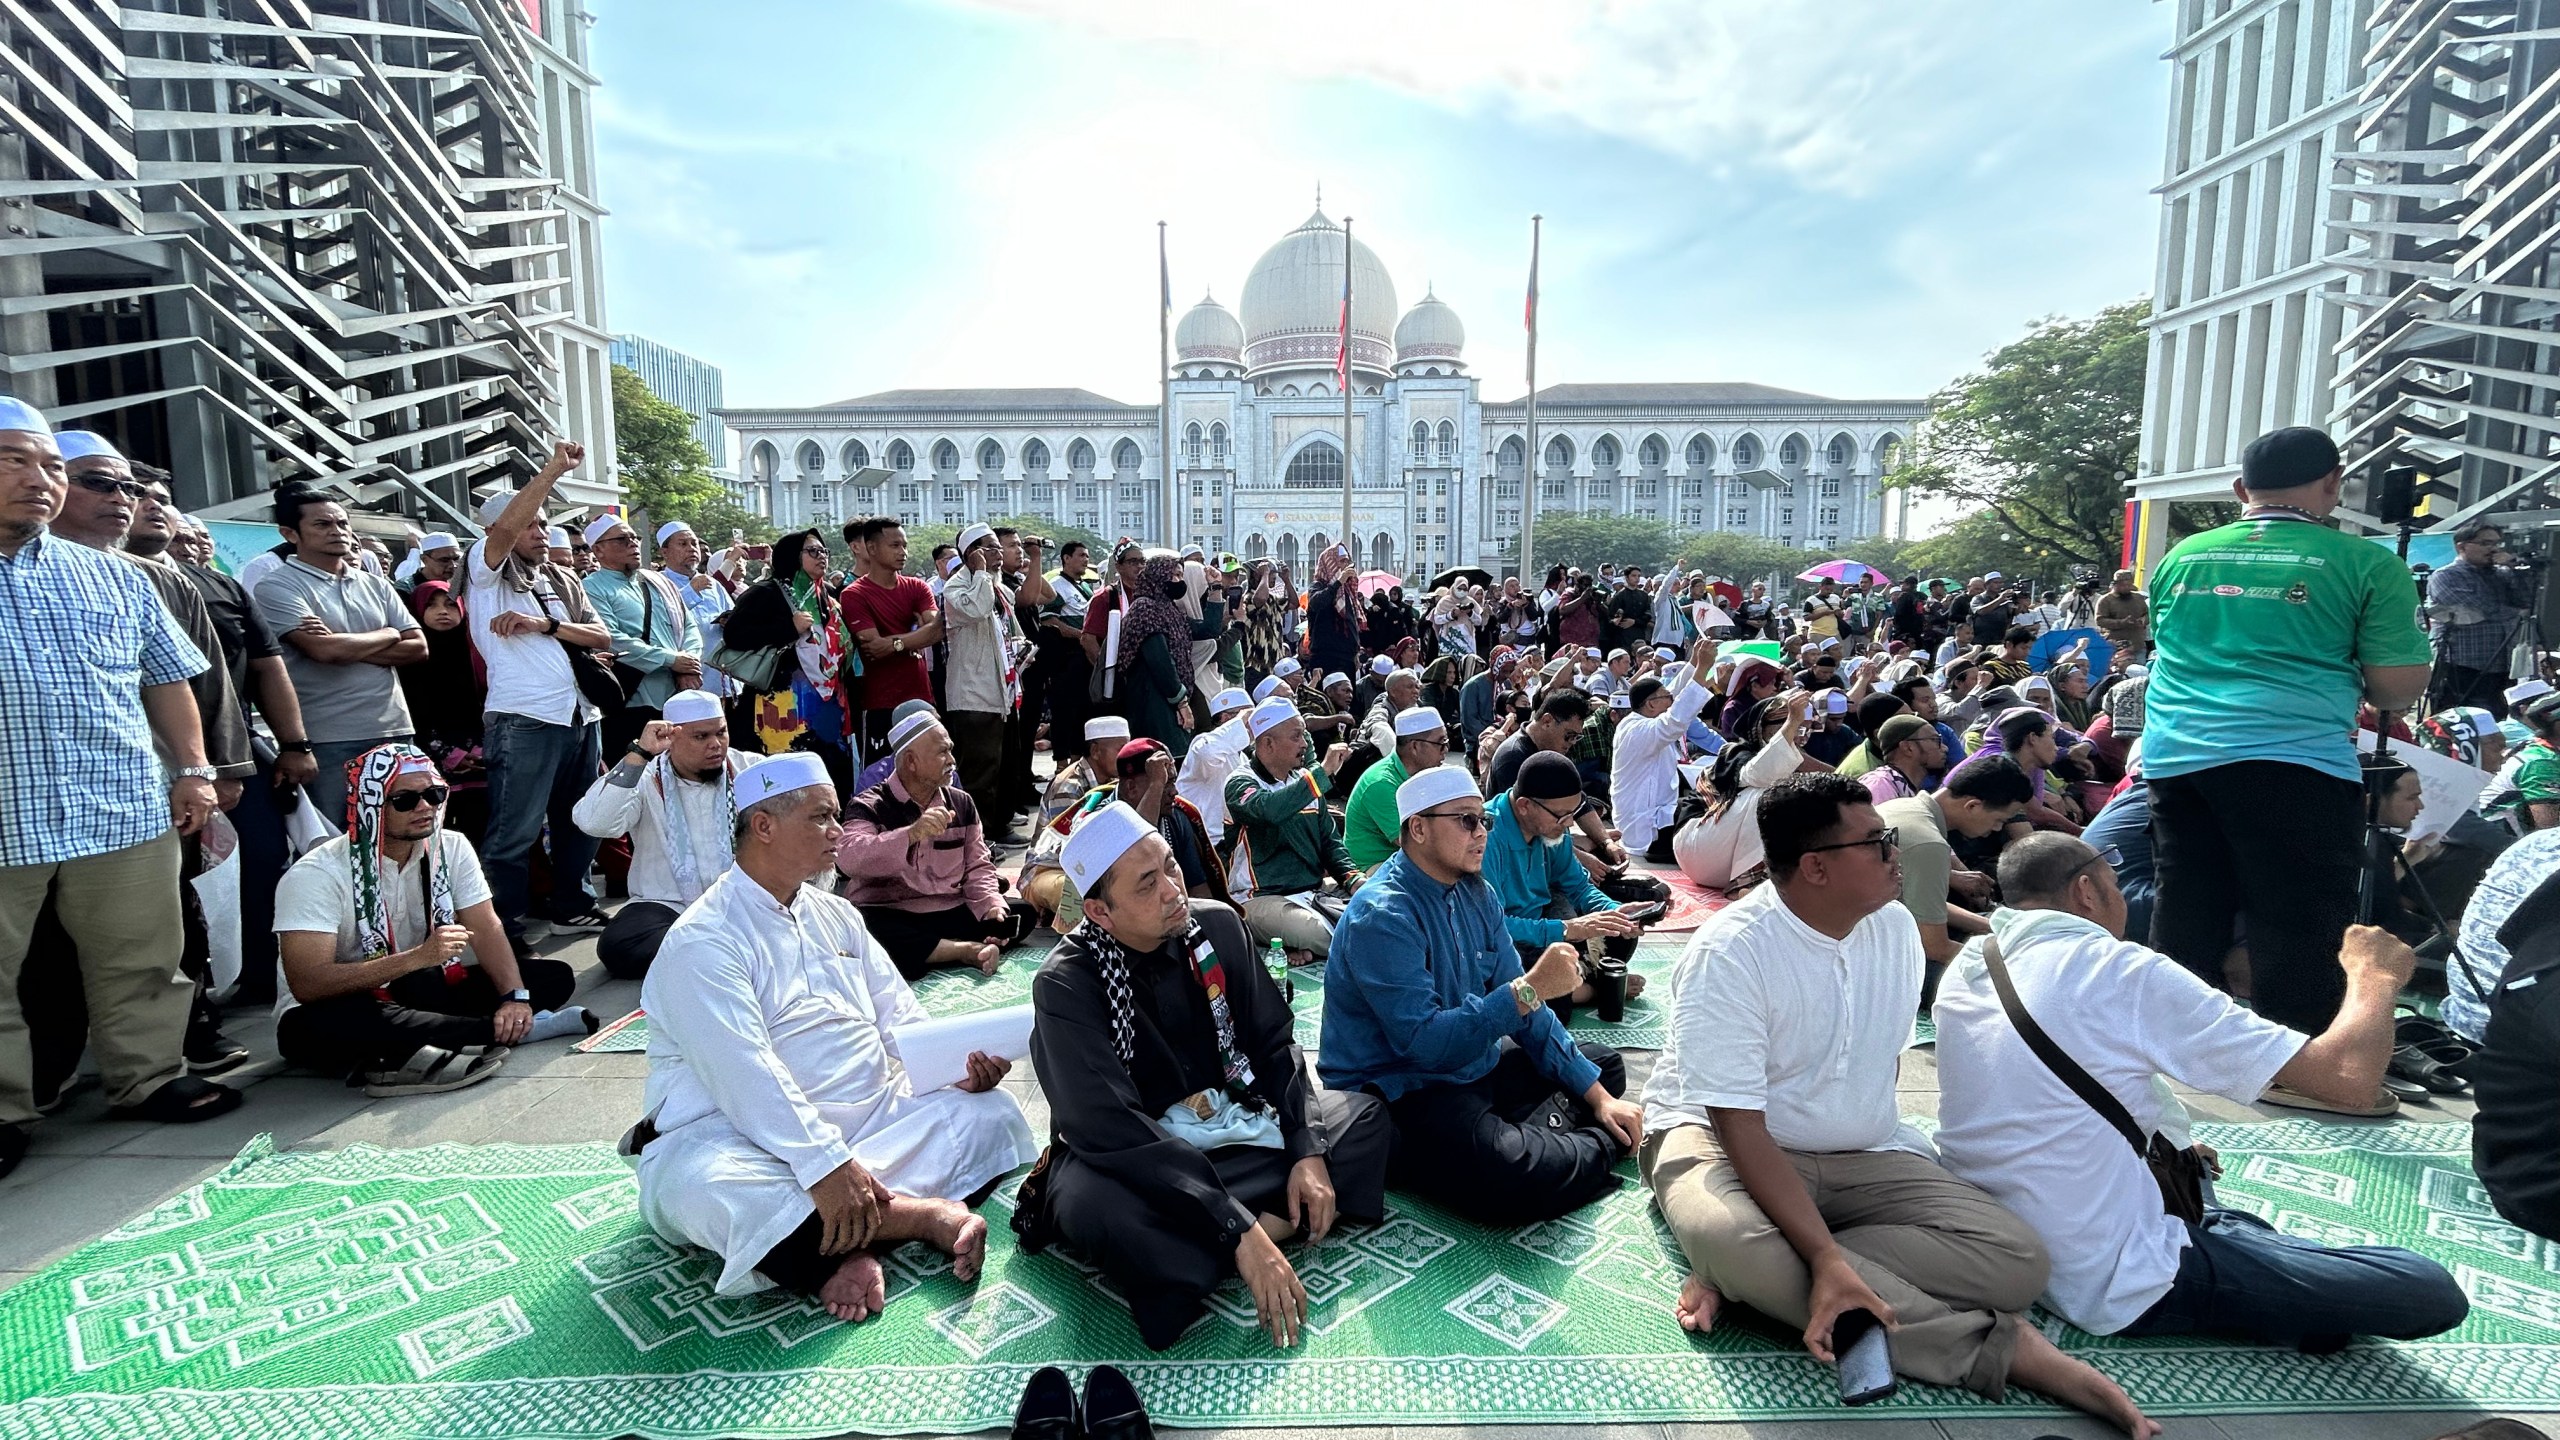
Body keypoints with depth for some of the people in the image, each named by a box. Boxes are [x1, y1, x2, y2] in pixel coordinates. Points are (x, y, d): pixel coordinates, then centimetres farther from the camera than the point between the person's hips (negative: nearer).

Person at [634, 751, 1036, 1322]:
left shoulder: (837, 916, 14)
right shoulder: (703, 941, -11)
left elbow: (898, 1016, 12)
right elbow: (744, 1075, -24)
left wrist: (960, 1067, -9)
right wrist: (824, 1165, -33)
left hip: (869, 1116, 7)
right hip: (741, 1133, -6)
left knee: (991, 1113, -8)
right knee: (702, 1188, -39)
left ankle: (858, 1239, -25)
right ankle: (924, 1213, -30)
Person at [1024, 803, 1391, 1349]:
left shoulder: (1217, 925, -6)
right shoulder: (1066, 985, -20)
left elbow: (1275, 1045, 2)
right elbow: (1112, 1128, -28)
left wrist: (1308, 1151, -13)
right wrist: (1239, 1231, -33)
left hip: (1233, 1120, 6)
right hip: (1130, 1155, -5)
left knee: (1366, 1115, -7)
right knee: (1088, 1205, -38)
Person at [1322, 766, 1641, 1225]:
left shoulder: (1476, 894, 3)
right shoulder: (1382, 916, -23)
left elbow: (1521, 1005, 7)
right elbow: (1423, 1043, -30)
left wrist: (1596, 1093, 2)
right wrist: (1529, 990, -32)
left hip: (1474, 1065, 9)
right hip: (1400, 1094, -9)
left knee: (1605, 1066, 19)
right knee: (1517, 1178, -33)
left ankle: (1529, 1134, -6)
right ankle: (1602, 1143, -2)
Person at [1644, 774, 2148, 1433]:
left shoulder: (1895, 927, -1)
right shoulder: (1729, 951, -21)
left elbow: (1885, 1056, 8)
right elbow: (1738, 1122, -23)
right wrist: (1826, 1255, -34)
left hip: (1861, 1152, 6)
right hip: (1718, 1132, -5)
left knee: (2017, 1259, -16)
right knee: (1728, 1237, -39)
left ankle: (1760, 1276, -20)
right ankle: (2001, 1348, -23)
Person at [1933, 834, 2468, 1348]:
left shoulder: (1963, 970, 2)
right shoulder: (2120, 971, -19)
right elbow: (2347, 1075, -17)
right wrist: (2375, 975, 1)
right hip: (2121, 1290, -8)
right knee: (2433, 1293, 0)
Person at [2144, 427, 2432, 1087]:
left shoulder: (2181, 556, 12)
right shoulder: (2365, 563, -1)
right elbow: (2398, 686, -2)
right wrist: (2341, 677, 17)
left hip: (2175, 754, 5)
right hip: (2293, 759, -5)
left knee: (2187, 910, 13)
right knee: (2302, 922, 2)